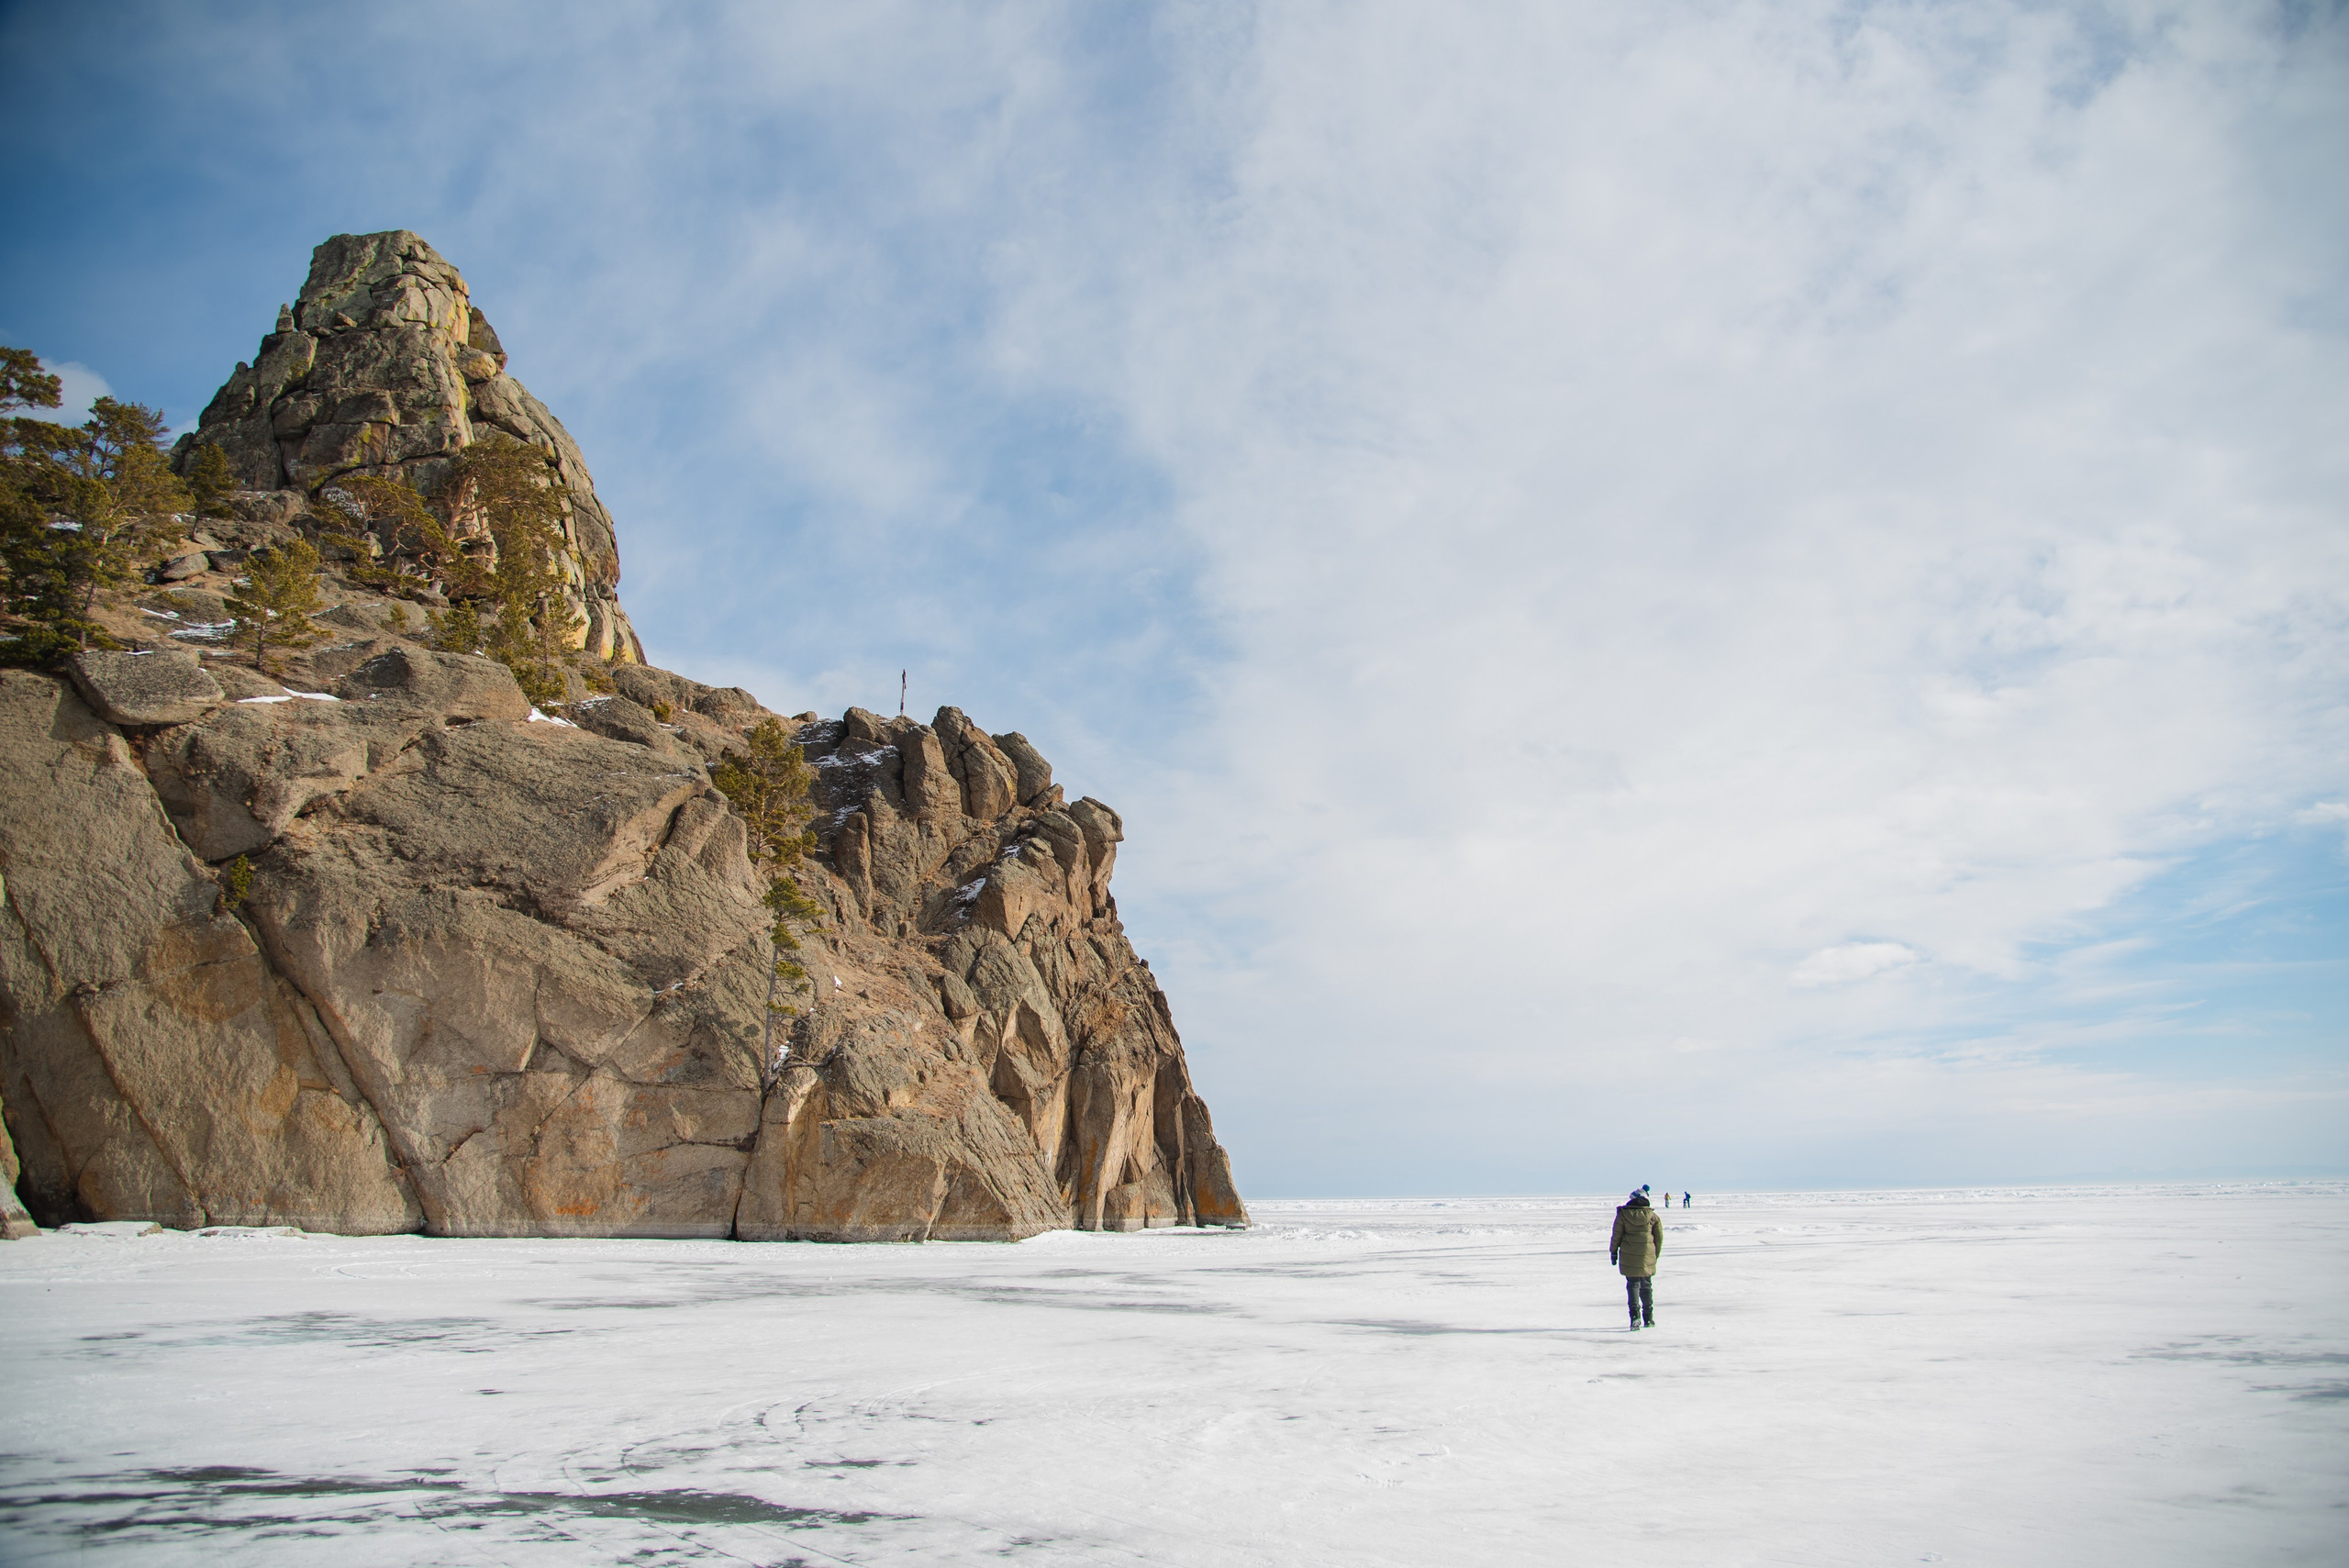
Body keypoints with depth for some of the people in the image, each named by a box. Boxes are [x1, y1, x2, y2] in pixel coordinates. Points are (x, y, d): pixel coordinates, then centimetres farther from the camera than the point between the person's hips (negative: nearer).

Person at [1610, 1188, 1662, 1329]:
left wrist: (1613, 1252, 9)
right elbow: (1659, 1238, 5)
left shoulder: (1623, 1214, -4)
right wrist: (1656, 1255, 18)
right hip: (1647, 1258, 2)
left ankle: (1635, 1314, -13)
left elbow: (1616, 1235, -2)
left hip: (1628, 1257, -1)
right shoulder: (1653, 1217, 0)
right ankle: (1648, 1318, 22)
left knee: (1633, 1285, 5)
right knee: (1646, 1286, 15)